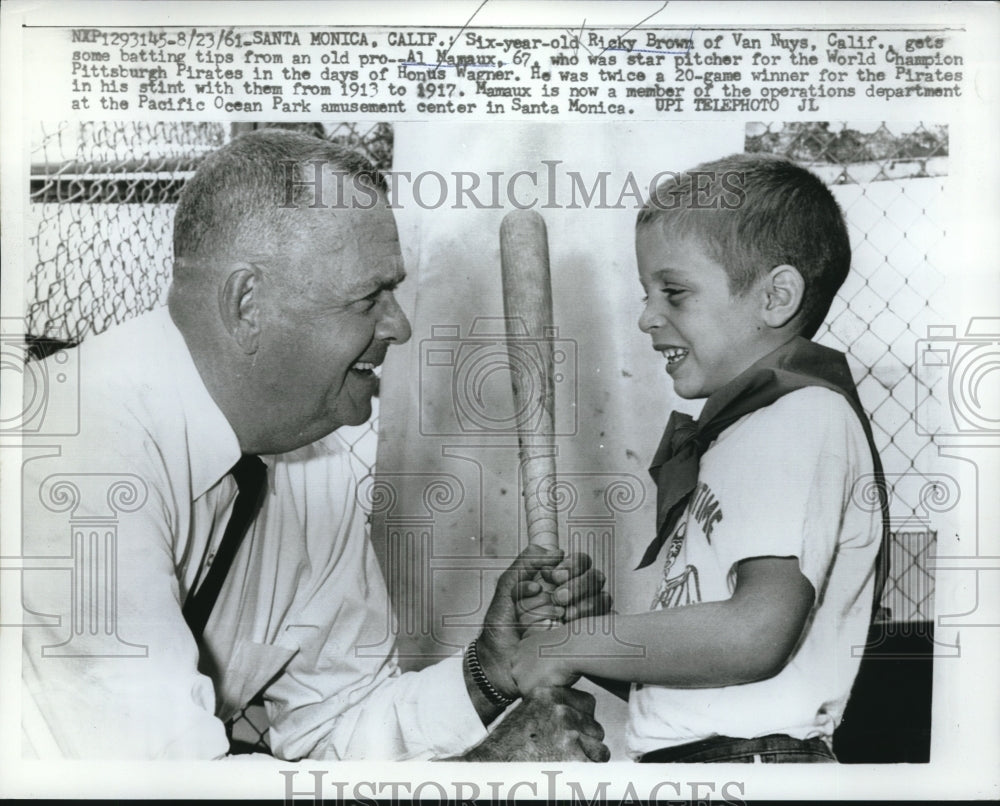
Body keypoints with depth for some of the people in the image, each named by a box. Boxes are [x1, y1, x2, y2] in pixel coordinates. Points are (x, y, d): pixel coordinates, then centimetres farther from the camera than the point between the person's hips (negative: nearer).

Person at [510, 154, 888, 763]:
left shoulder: (801, 415, -10)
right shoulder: (743, 422, 17)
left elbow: (758, 632, -22)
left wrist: (573, 645, -14)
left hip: (747, 754, -7)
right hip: (677, 749, 7)